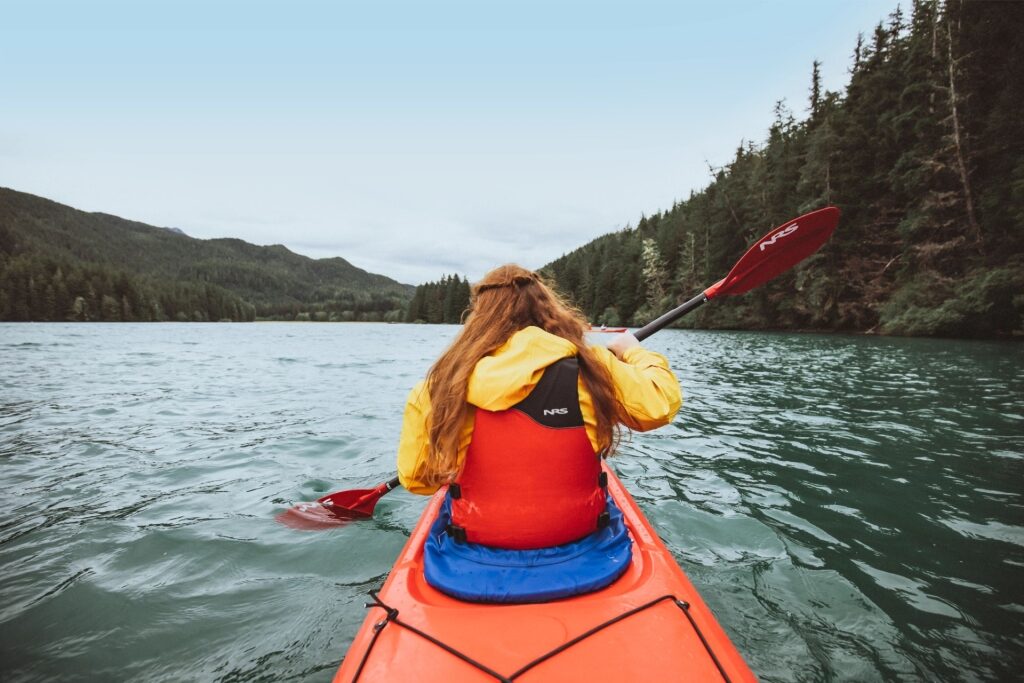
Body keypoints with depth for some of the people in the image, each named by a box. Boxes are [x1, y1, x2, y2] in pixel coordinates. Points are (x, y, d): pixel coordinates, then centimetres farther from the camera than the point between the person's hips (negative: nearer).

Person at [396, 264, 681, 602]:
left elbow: (416, 477, -7)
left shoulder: (440, 384, -14)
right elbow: (663, 401, -7)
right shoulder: (591, 367, -17)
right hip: (579, 539, 0)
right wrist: (633, 352, 11)